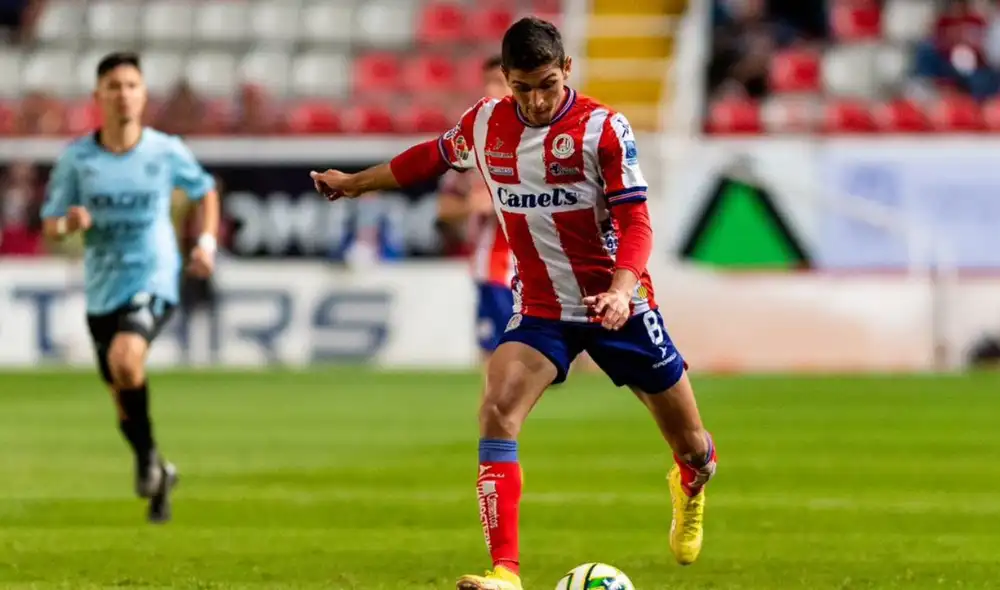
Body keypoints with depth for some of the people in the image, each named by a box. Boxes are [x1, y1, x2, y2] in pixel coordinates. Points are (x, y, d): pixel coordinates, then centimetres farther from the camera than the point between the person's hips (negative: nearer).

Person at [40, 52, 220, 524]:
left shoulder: (167, 152, -4)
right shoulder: (76, 158, -2)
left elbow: (205, 192, 15)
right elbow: (49, 226, 3)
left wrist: (207, 242, 1)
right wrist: (69, 223, -20)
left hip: (153, 280, -3)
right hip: (101, 289, 3)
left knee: (125, 358, -31)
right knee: (122, 398, 11)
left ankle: (148, 454, -8)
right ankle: (158, 475, 37)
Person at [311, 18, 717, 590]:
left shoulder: (604, 129, -16)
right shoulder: (485, 123, -3)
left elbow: (635, 222, -19)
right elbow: (435, 155, 18)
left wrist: (622, 288, -35)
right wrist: (357, 182, 25)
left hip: (618, 306, -3)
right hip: (541, 308, 3)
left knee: (693, 449, 7)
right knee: (497, 409, -24)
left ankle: (692, 483, 49)